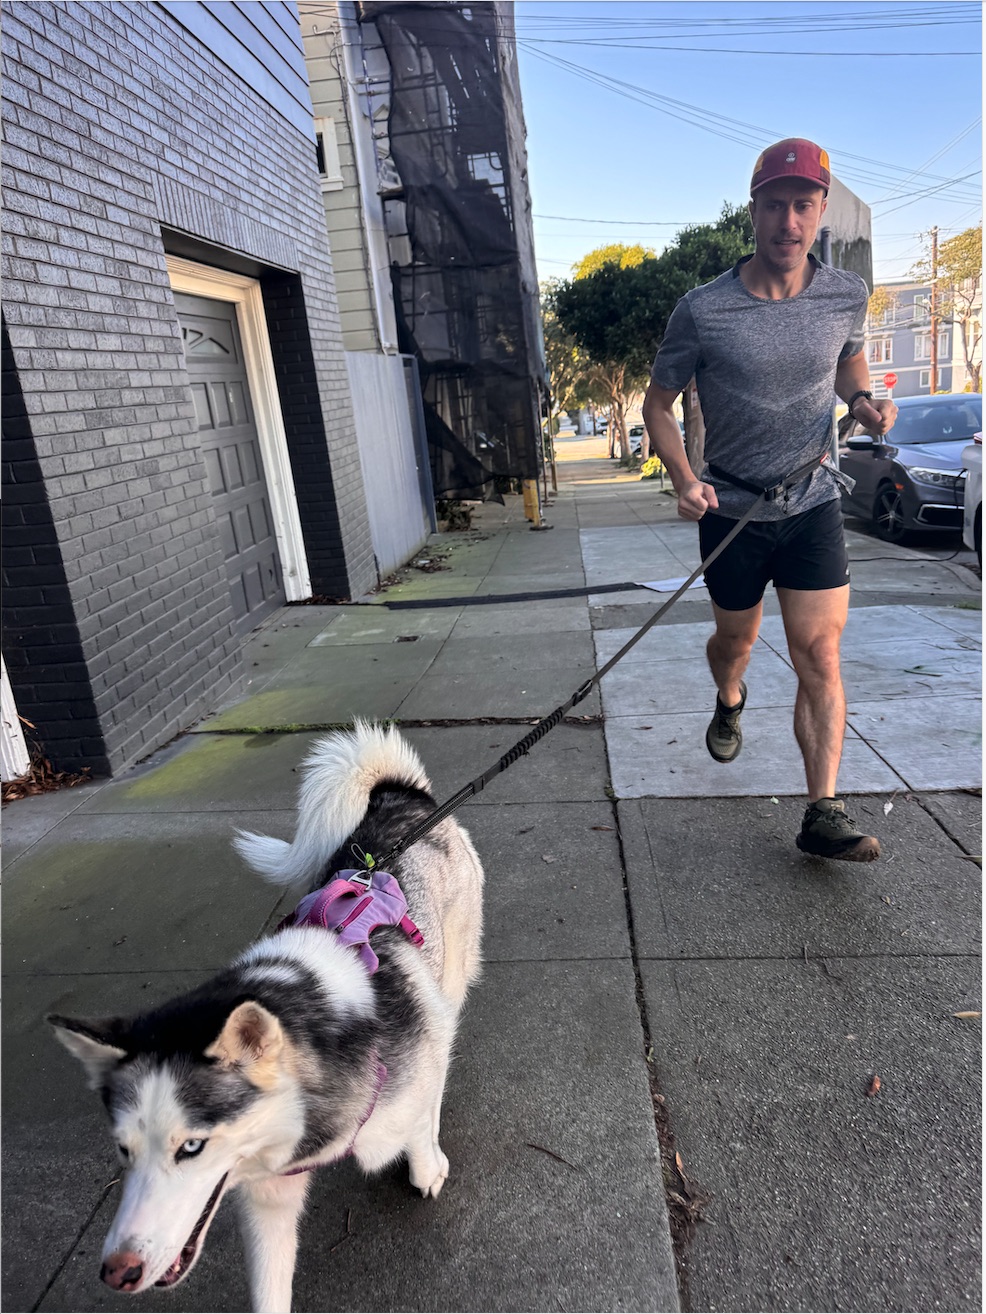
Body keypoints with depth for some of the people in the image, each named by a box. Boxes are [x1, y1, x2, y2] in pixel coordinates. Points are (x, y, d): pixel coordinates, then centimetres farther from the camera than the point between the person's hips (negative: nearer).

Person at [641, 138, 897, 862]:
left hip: (813, 502, 1)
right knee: (736, 640, 16)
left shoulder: (846, 293, -2)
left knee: (820, 653, -9)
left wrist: (866, 402, -5)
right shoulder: (702, 311, -11)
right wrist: (685, 481, -17)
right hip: (731, 510, -1)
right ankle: (729, 702, 52)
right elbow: (658, 403, -2)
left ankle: (824, 811, -5)